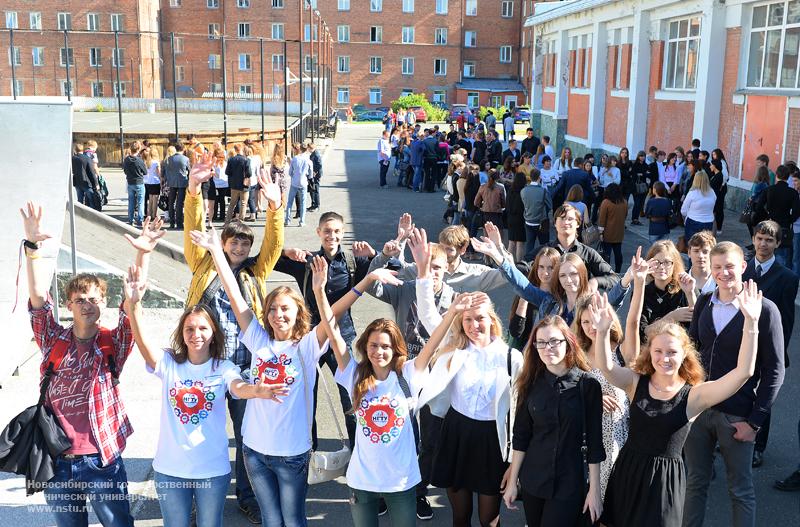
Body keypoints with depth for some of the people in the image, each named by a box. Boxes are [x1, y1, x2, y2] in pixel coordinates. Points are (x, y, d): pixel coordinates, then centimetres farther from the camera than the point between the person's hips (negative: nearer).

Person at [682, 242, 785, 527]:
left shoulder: (764, 309, -11)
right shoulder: (704, 303, 3)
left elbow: (774, 371, -9)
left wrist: (755, 421, -10)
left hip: (737, 415, -4)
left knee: (741, 490, 10)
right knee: (695, 482, 16)